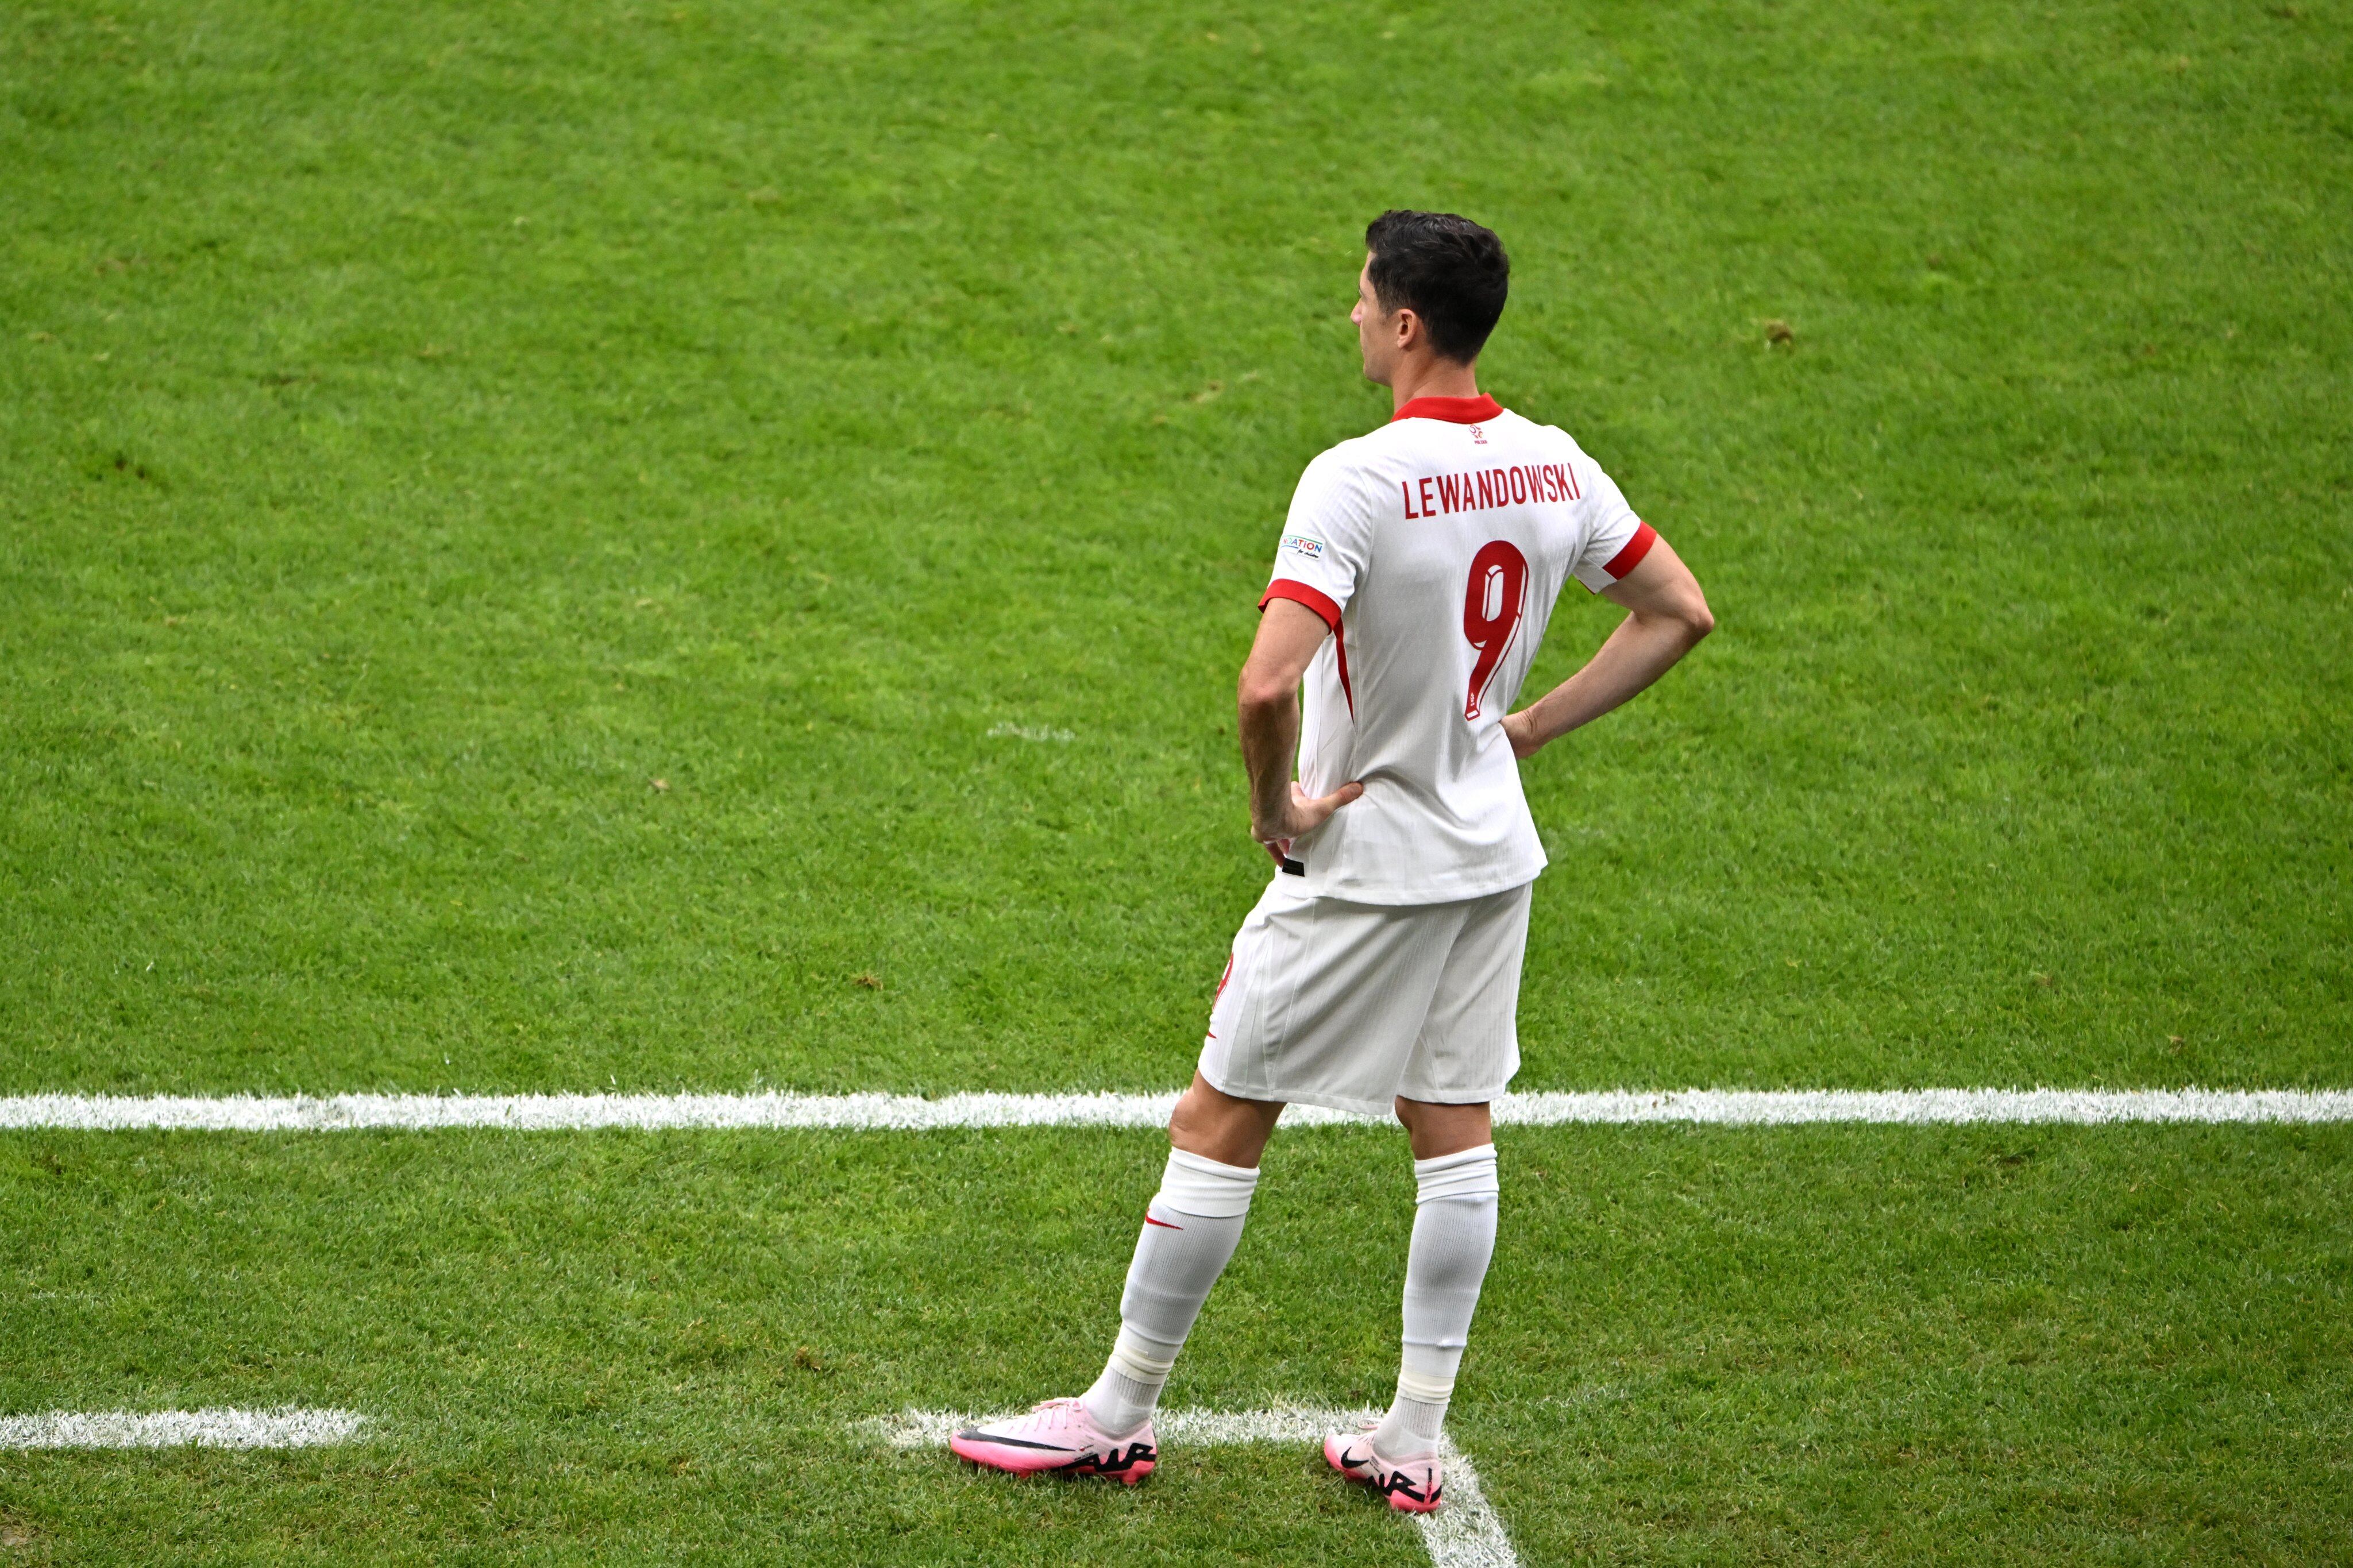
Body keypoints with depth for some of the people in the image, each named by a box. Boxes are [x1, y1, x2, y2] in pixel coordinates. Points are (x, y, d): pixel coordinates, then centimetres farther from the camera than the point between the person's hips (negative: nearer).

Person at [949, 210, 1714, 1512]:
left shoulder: (1358, 480, -23)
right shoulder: (1554, 465, -1)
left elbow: (1266, 687, -33)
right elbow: (1680, 613, 9)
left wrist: (1275, 809, -14)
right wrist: (1526, 728, 10)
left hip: (1365, 865, -7)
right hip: (1493, 854, 7)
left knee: (1218, 1124, 5)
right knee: (1454, 1131, 13)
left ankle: (1119, 1414, 15)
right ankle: (1411, 1442, 19)